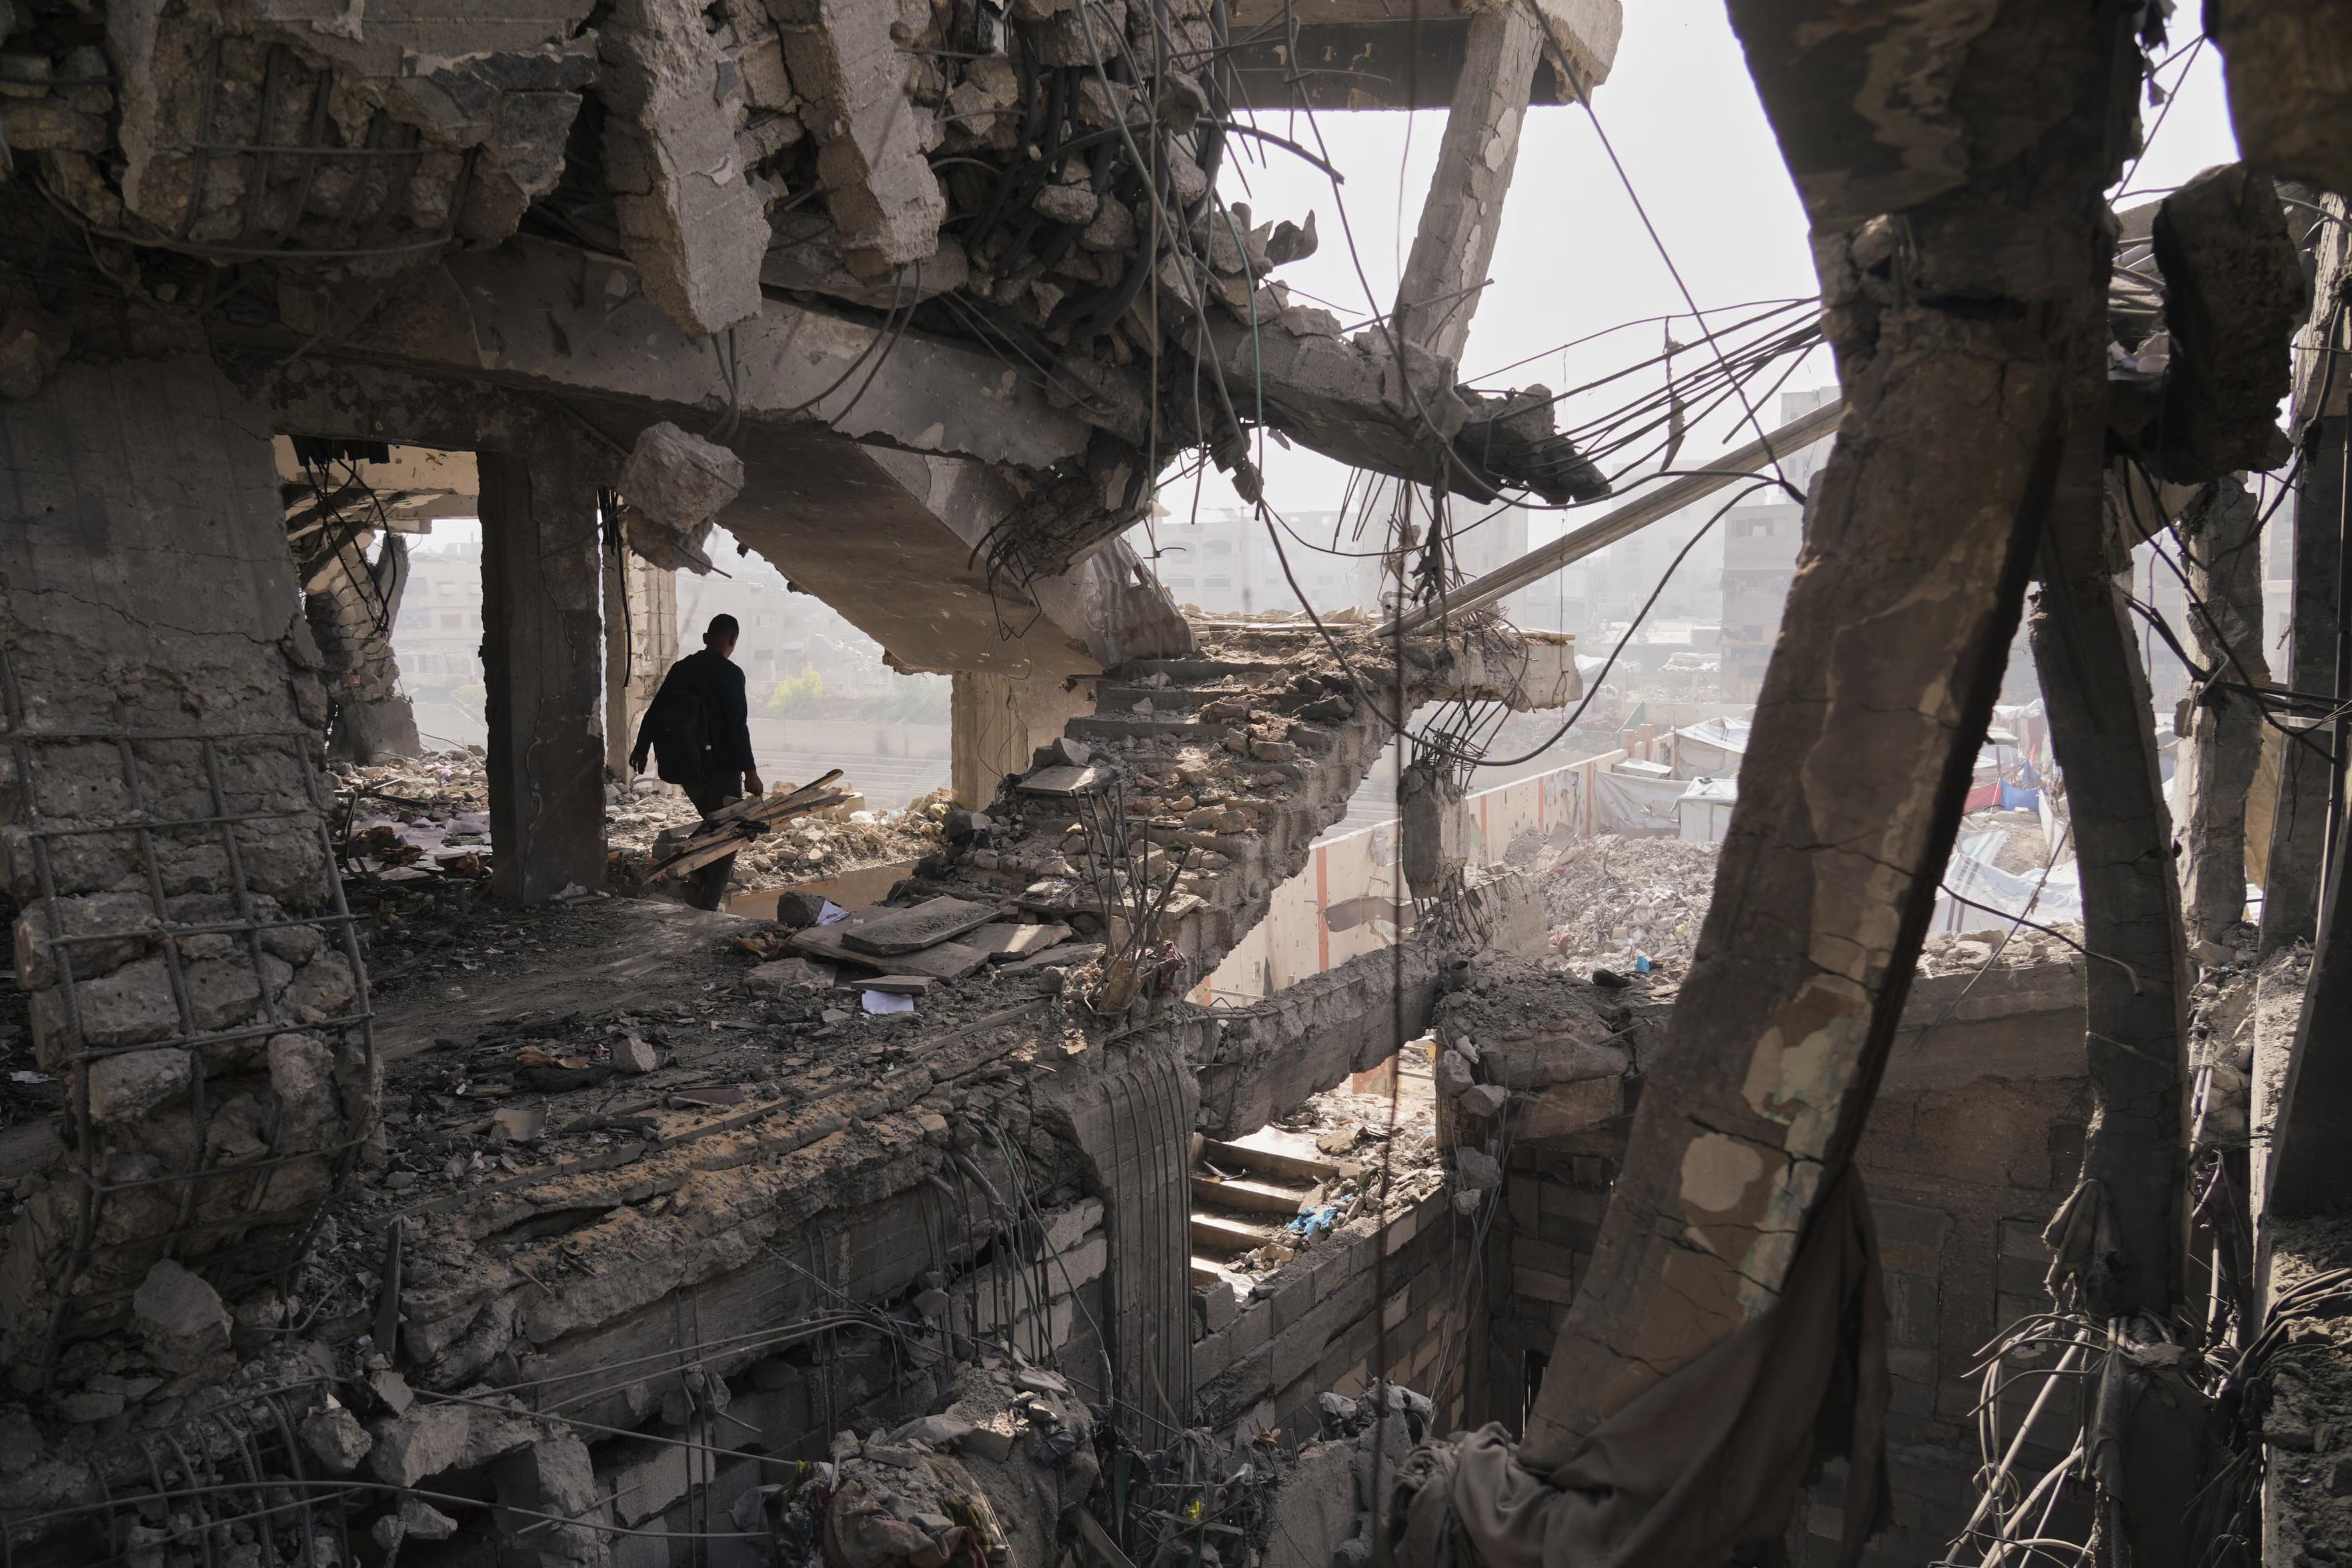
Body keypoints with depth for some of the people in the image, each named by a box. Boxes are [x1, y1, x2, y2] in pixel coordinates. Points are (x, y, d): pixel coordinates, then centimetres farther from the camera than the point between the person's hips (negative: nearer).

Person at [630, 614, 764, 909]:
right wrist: (750, 770, -16)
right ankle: (707, 902, -3)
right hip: (717, 764, -7)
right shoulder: (730, 674, -11)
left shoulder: (681, 668, 9)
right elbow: (737, 726, -17)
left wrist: (642, 747, 28)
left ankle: (698, 876, 11)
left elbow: (655, 710, 15)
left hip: (681, 764, 7)